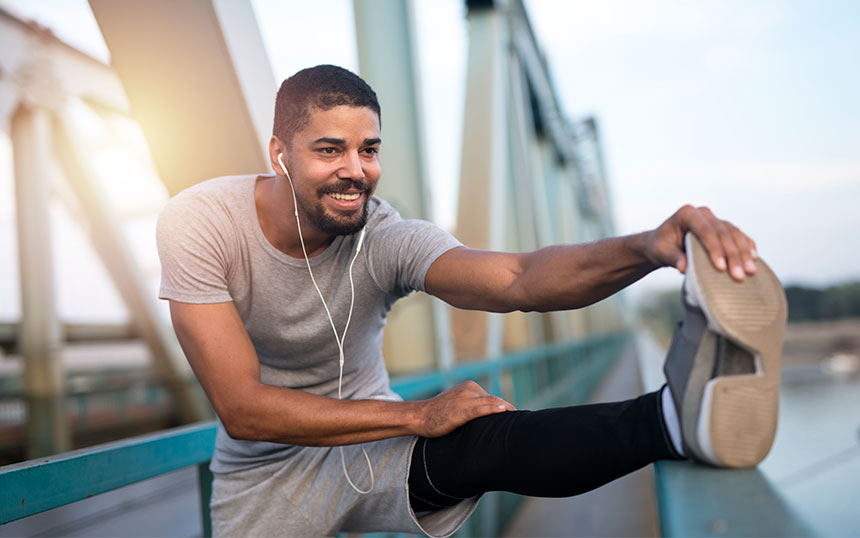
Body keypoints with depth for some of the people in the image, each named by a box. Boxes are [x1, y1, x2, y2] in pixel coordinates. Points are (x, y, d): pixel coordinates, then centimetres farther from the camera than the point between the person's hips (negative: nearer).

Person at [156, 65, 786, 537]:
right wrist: (416, 415, -27)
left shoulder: (387, 238, -20)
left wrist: (650, 246, -57)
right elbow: (243, 409, -25)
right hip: (263, 479, 2)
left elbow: (519, 278, -37)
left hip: (368, 448, -1)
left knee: (485, 437, -32)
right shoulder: (200, 223, -21)